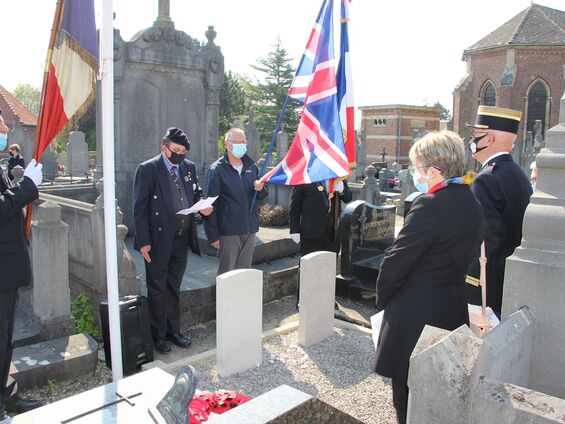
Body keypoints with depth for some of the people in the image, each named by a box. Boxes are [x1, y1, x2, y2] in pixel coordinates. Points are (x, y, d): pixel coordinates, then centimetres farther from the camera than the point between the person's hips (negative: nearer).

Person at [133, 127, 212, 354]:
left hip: (181, 239, 5)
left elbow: (197, 193, 17)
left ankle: (173, 330, 32)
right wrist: (144, 241, -15)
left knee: (174, 287, 18)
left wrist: (203, 206, -7)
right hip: (158, 240, -5)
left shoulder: (189, 167, 6)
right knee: (157, 289, 9)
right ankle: (158, 335, 23)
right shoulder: (147, 169, -10)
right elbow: (139, 208, -11)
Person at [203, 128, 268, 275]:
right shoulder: (217, 169, -7)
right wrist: (213, 235, -11)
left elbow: (262, 196, 18)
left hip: (250, 229, 5)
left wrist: (260, 188, -7)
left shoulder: (252, 167, 10)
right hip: (228, 231, -5)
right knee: (226, 273, 3)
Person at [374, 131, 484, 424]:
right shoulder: (472, 205, 5)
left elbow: (396, 262, -19)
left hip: (415, 316, -9)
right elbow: (465, 257, 11)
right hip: (454, 311, 9)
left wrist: (383, 298, 0)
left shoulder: (430, 205, -22)